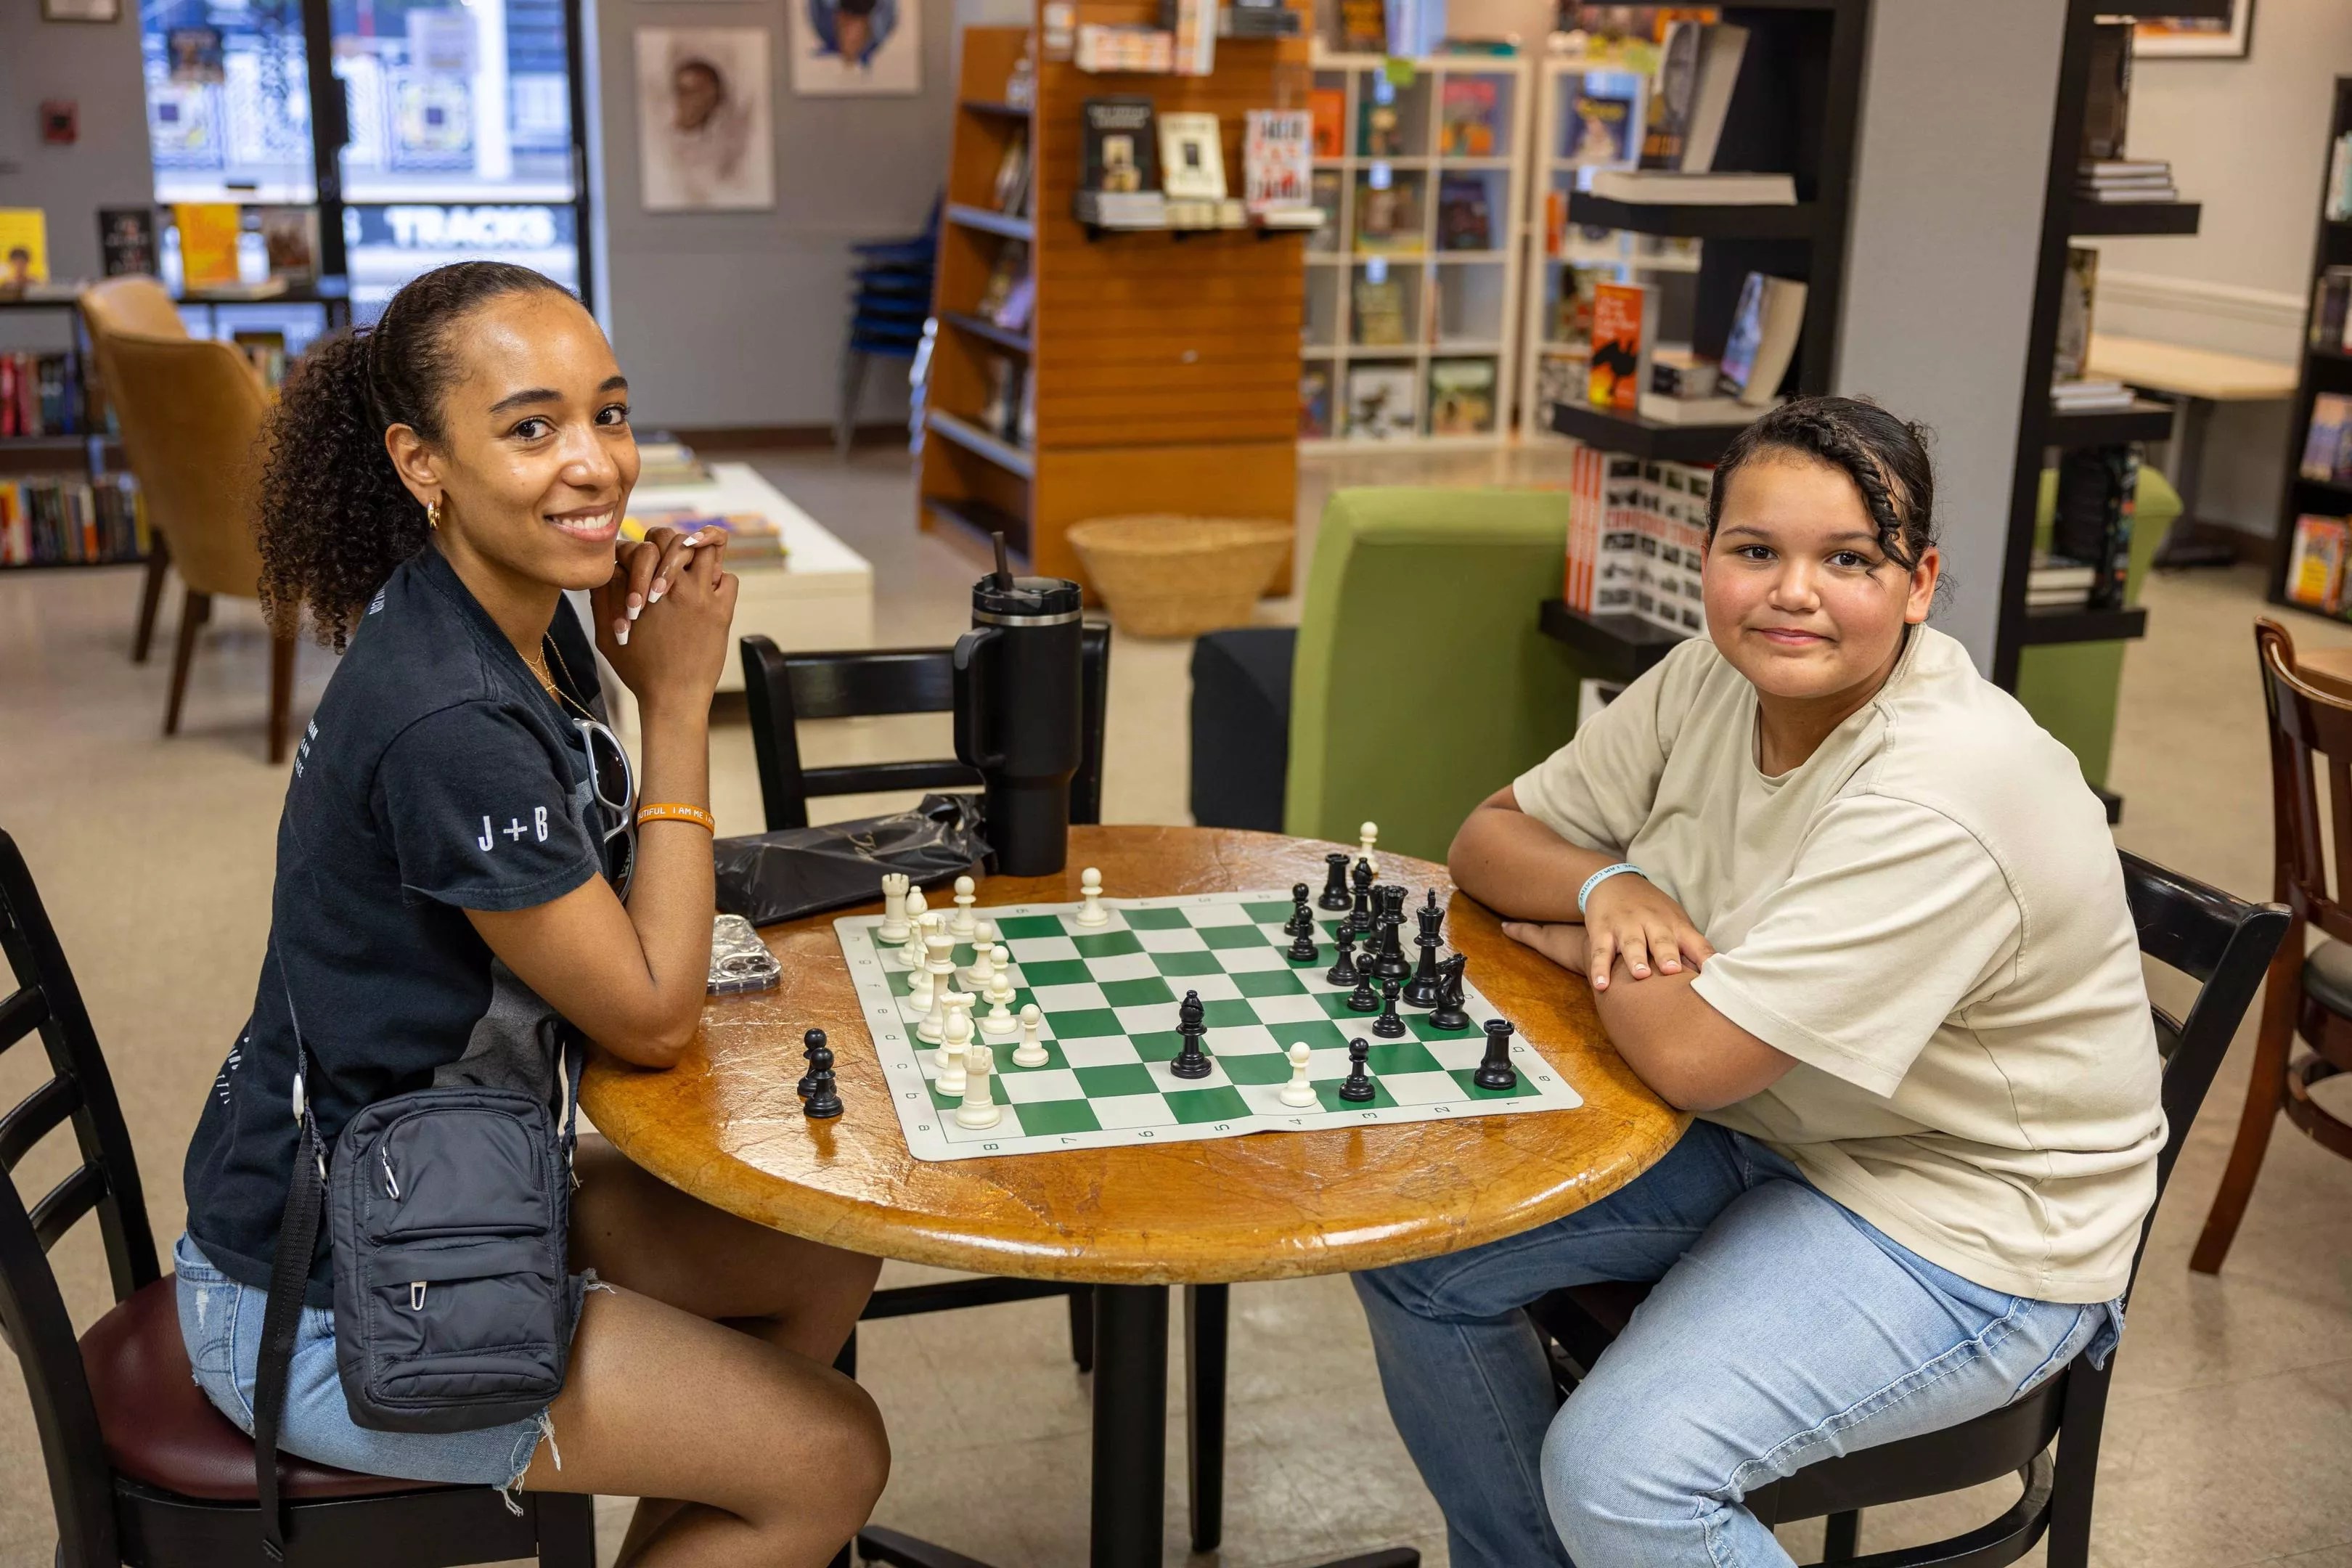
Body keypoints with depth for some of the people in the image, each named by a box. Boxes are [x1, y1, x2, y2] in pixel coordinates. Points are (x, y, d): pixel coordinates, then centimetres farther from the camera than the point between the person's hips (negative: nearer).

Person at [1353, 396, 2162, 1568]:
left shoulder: (1942, 799, -29)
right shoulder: (1712, 683, -6)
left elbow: (1693, 1056, -31)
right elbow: (1490, 838, 3)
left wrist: (1569, 941, -11)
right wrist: (1605, 886, -18)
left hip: (1958, 1218, -7)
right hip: (1757, 1129, 8)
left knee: (1620, 1474, -26)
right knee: (1414, 1256, -1)